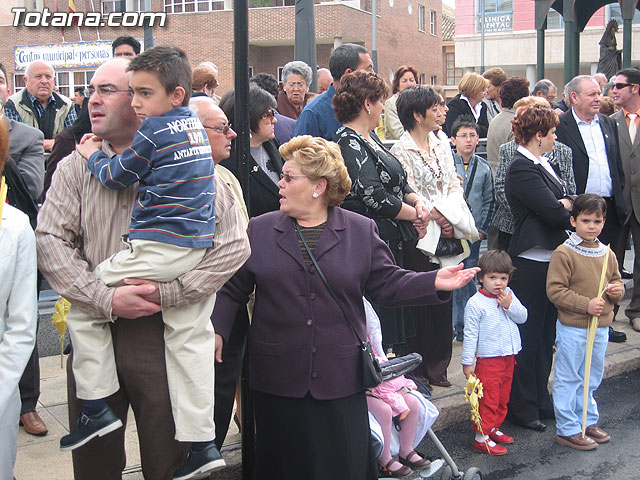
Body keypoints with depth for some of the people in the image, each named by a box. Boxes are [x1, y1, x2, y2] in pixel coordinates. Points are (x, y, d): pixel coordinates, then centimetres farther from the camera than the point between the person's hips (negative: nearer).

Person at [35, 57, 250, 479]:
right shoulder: (76, 168, 6)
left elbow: (234, 245, -6)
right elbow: (51, 241, -3)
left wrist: (168, 293, -15)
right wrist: (106, 299, -16)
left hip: (165, 333, -2)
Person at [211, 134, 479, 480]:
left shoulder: (361, 231, 5)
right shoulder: (259, 230, 7)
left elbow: (386, 283, 2)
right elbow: (232, 287, 7)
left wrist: (434, 283, -11)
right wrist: (217, 329, -7)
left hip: (340, 378, -1)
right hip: (278, 379, 1)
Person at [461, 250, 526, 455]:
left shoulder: (509, 295, 5)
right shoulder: (476, 303, -14)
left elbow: (523, 317, 5)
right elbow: (470, 334, -12)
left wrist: (510, 305, -14)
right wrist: (467, 362, -11)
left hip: (509, 356, 7)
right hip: (488, 359, -7)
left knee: (503, 397, 17)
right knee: (488, 398, -4)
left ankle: (493, 428, 32)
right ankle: (481, 436, 5)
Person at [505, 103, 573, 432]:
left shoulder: (542, 164, 15)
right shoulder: (521, 168, -16)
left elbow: (572, 202, 11)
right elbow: (554, 213, -21)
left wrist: (563, 205, -11)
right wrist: (568, 209, -1)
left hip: (551, 258, 10)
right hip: (531, 261, -10)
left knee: (545, 334, 17)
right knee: (528, 336, 1)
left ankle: (540, 399, 30)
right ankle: (522, 408, 12)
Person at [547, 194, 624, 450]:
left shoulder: (607, 253, 8)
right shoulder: (564, 253, -14)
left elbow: (616, 281, 20)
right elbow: (555, 290, -16)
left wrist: (617, 290, -4)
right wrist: (586, 305, -20)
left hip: (601, 328, 7)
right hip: (572, 328, -7)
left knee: (591, 378, 19)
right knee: (568, 380, 3)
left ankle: (588, 421, 33)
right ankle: (567, 429, 12)